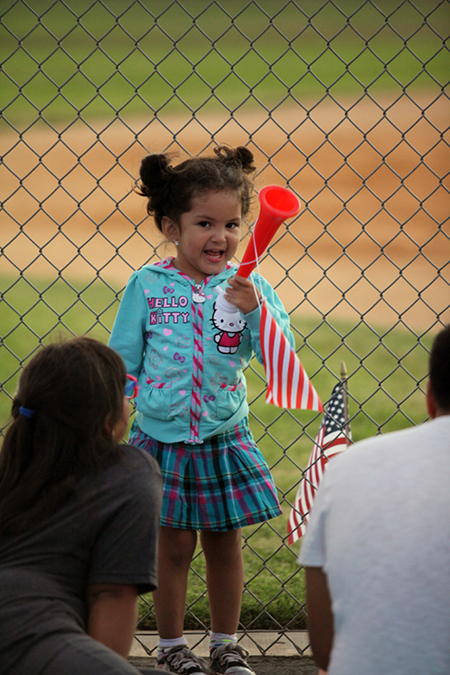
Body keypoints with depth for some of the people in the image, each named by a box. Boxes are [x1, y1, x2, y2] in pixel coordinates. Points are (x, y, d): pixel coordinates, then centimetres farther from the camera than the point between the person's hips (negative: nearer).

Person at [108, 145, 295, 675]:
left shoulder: (246, 286, -6)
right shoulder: (147, 285, -7)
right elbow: (121, 359, 1)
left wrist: (253, 310, -28)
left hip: (224, 437, 2)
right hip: (163, 437, -1)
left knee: (224, 543, 11)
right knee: (173, 544, 6)